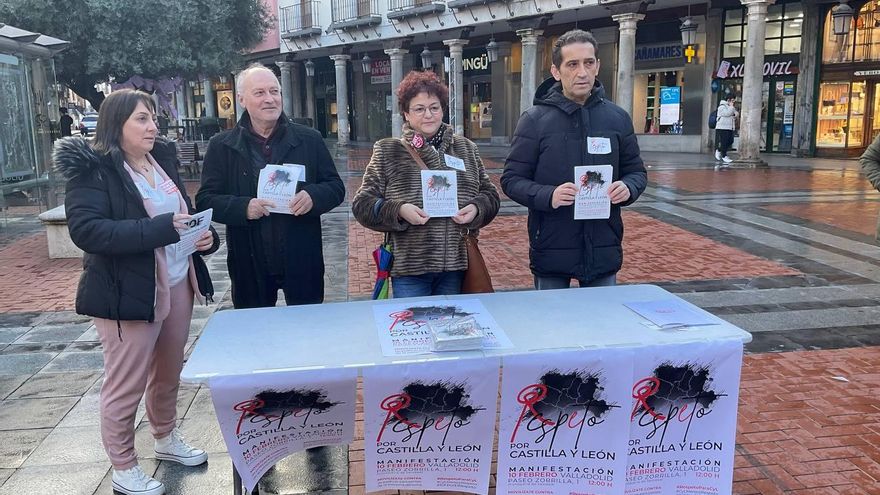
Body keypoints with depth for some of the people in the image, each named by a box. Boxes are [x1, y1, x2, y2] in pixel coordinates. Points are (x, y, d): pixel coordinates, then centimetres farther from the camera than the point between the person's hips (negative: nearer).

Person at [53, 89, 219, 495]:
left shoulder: (162, 159, 9)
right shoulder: (92, 169, -12)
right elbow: (85, 230, -23)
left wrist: (204, 236, -3)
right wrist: (160, 229, -28)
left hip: (177, 284, 7)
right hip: (127, 293, -7)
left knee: (169, 372, 19)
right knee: (126, 384, 5)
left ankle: (166, 438, 41)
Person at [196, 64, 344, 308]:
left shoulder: (310, 139, 3)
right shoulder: (221, 146, 2)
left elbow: (336, 187, 5)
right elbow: (205, 200, 0)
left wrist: (313, 196, -17)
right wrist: (243, 208, -19)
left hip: (303, 262, 0)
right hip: (250, 266, 0)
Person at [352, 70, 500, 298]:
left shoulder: (466, 148, 10)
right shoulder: (387, 151, 2)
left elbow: (490, 195, 15)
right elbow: (362, 204, 0)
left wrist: (476, 208, -7)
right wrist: (399, 211, -17)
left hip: (455, 263, 3)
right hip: (409, 268, -2)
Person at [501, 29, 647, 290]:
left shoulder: (617, 118, 4)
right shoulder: (535, 119, -5)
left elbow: (636, 171, 13)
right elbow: (512, 179, -5)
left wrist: (628, 187, -11)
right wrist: (548, 196, -23)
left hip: (604, 251, 3)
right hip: (551, 251, -3)